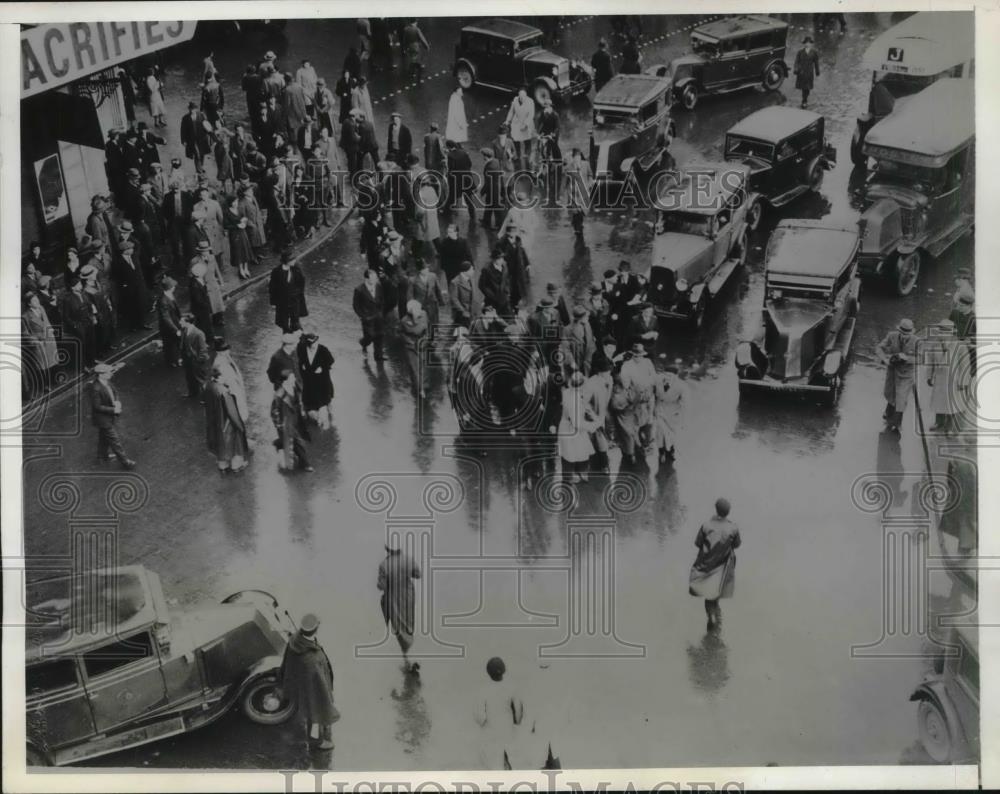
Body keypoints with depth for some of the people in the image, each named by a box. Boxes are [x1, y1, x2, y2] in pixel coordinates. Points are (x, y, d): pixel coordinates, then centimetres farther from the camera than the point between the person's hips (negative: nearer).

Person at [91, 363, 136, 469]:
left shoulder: (107, 382, -4)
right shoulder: (96, 389, -31)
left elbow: (114, 393, 9)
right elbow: (97, 406, -26)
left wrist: (117, 402, -11)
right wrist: (113, 410, -25)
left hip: (111, 416, 9)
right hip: (103, 419, -9)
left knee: (104, 438, 26)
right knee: (115, 440, 1)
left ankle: (102, 456, 44)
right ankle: (124, 461, 11)